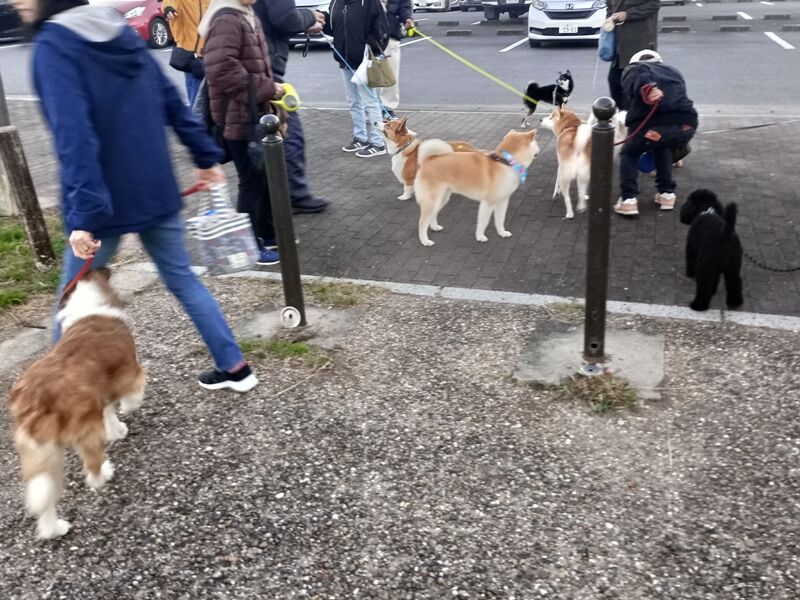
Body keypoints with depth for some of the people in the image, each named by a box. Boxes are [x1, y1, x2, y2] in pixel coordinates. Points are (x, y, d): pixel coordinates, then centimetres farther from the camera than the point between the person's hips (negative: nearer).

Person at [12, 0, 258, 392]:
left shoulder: (51, 45, -13)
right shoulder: (121, 32, 9)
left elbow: (73, 135, -24)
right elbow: (171, 99, 11)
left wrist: (83, 213, -28)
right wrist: (206, 157, 17)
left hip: (104, 200, -6)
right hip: (156, 190, 6)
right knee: (182, 278, 18)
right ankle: (234, 367, 23)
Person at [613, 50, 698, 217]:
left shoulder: (633, 69, 24)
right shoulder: (673, 71, 38)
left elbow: (638, 76, -3)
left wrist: (646, 89, -25)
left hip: (652, 123, -4)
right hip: (686, 123, 4)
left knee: (629, 153, 25)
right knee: (663, 148, 37)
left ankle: (628, 200, 9)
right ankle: (667, 194, 32)